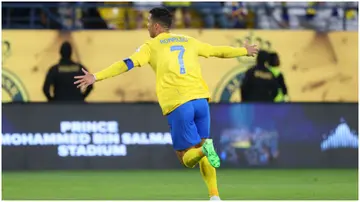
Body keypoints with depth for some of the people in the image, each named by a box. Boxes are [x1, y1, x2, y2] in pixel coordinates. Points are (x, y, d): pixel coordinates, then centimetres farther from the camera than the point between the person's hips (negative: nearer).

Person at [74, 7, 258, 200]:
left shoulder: (151, 46, 8)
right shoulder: (189, 41, 21)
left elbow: (127, 64, -5)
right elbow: (218, 51, 33)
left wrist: (96, 77, -8)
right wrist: (244, 51, 50)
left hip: (177, 104, -4)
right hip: (200, 99, 4)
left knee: (186, 157, 5)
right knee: (201, 148, 18)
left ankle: (204, 148, -31)